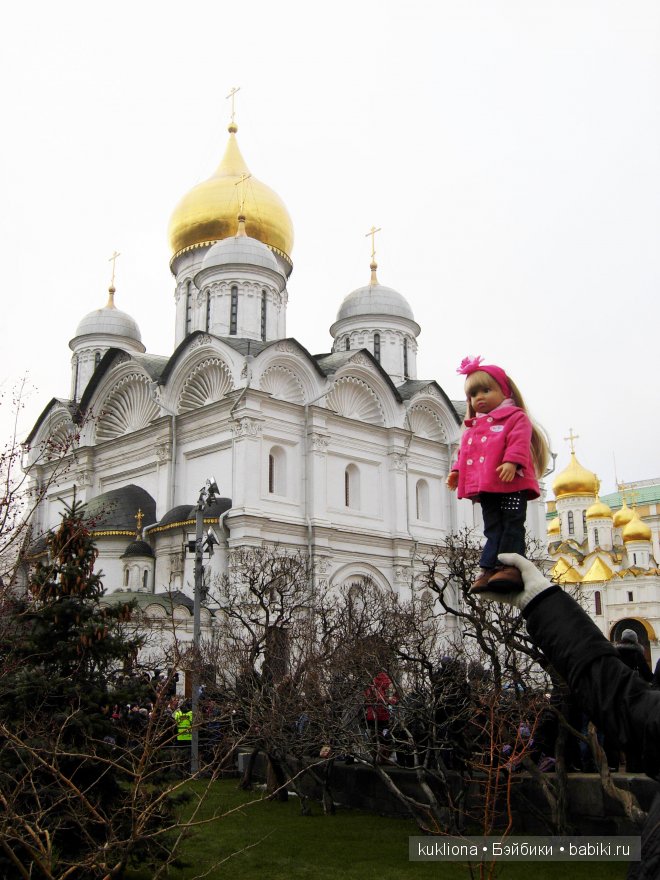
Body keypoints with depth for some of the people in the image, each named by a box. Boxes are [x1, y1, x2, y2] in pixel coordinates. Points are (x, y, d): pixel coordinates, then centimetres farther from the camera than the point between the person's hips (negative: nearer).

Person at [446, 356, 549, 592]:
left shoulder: (515, 417, 3)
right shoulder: (473, 428, 25)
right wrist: (456, 471, 10)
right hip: (484, 487, 6)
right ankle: (490, 569, -1)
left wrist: (511, 462, -28)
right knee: (493, 529, 4)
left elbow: (520, 441, -12)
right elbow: (464, 451, 25)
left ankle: (512, 567, -9)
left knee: (512, 526, -7)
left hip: (511, 484, -6)